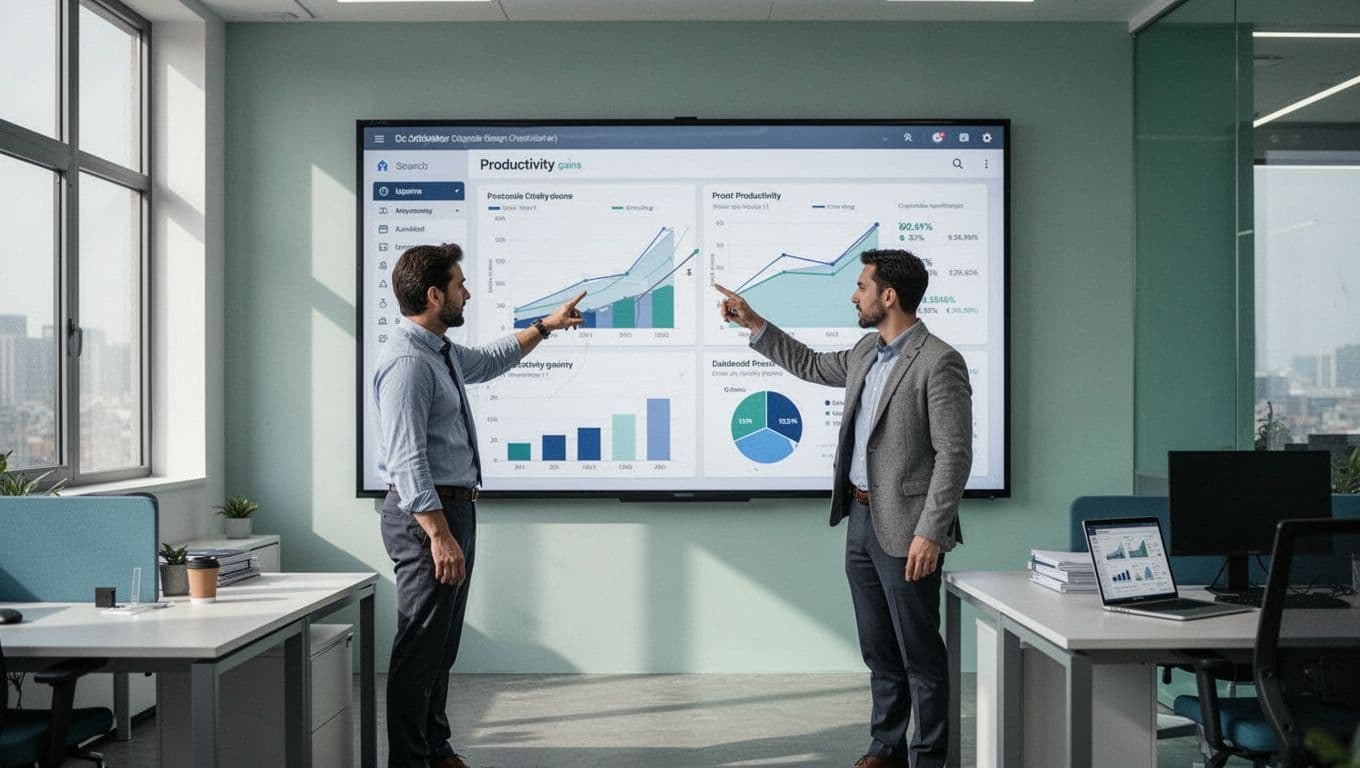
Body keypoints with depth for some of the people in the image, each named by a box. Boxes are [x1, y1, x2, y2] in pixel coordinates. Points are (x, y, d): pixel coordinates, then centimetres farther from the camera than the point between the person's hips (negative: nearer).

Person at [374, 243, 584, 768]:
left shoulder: (444, 353, 13)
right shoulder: (408, 364, -19)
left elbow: (490, 360, 36)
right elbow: (407, 462, -24)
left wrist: (546, 326, 40)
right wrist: (440, 535, -26)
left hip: (454, 509, 10)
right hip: (426, 514, -10)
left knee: (443, 645, 17)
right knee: (421, 646, -5)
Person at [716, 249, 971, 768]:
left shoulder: (939, 363, -15)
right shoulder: (866, 352, 11)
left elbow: (954, 455, -17)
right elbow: (811, 365, 29)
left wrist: (930, 533, -20)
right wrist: (752, 323, 25)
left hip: (905, 528, -8)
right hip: (861, 518, 8)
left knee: (920, 652, 2)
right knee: (879, 650, 17)